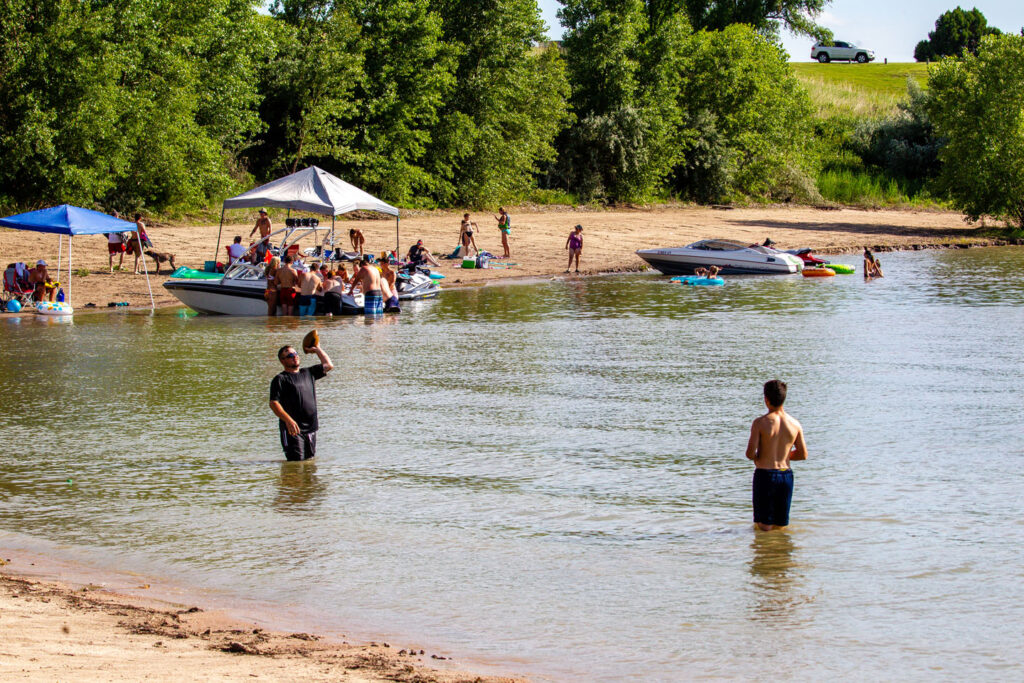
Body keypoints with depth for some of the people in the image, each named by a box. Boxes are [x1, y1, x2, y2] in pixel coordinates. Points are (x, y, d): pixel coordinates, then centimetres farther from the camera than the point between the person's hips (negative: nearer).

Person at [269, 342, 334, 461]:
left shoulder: (308, 373, 17)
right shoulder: (280, 379, -3)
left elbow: (328, 366, 24)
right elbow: (273, 403, -12)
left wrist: (317, 349, 22)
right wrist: (288, 420, -25)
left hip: (311, 428, 6)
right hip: (293, 429, -6)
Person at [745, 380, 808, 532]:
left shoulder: (760, 423, -10)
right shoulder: (795, 424, 1)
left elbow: (750, 454, -13)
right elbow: (803, 455, 9)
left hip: (764, 474, -3)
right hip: (786, 475, 3)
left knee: (764, 528, 0)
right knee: (780, 527, 9)